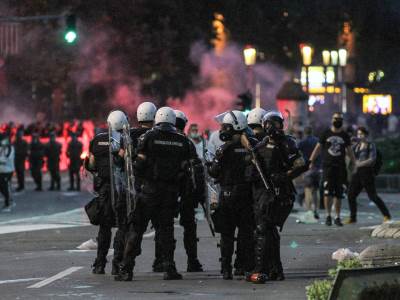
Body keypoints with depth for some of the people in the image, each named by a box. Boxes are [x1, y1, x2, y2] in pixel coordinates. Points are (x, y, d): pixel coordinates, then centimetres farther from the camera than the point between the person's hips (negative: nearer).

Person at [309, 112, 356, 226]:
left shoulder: (345, 136, 10)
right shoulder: (326, 133, 6)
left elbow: (349, 151, 16)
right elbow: (318, 148, 10)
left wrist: (354, 164, 11)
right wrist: (312, 161, 6)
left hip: (340, 167, 2)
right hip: (327, 166, -2)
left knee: (338, 194, 2)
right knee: (328, 192, -11)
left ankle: (337, 217, 9)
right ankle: (328, 216, -2)